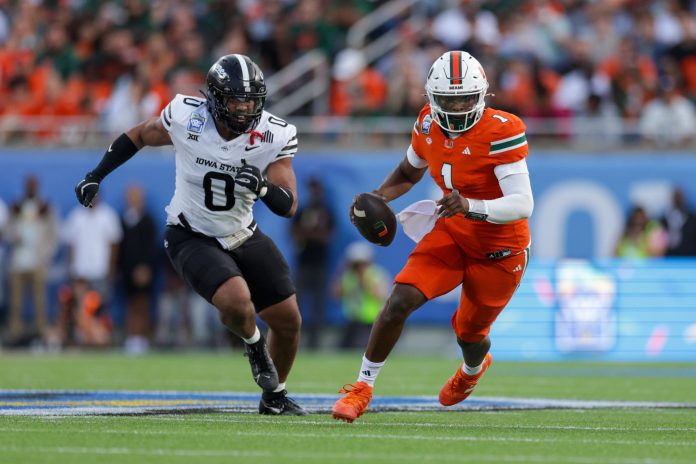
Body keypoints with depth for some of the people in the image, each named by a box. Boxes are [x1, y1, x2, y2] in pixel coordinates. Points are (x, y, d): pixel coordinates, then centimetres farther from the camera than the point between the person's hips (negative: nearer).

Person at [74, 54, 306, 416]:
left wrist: (263, 188, -40)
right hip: (192, 239, -4)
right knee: (236, 302, -30)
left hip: (243, 236, 4)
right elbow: (140, 135, 0)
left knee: (288, 321, 7)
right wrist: (96, 176, -1)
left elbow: (289, 207, -18)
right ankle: (254, 345, 7)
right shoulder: (185, 119, -22)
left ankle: (274, 397, 35)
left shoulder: (273, 137, -18)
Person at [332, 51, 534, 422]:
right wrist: (377, 197, -5)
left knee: (469, 333, 16)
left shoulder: (500, 132, -28)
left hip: (499, 250, -4)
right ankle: (363, 387, -1)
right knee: (400, 301, -16)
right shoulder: (429, 124, -8)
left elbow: (522, 204, -33)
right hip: (452, 236, 4)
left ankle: (473, 368, 55)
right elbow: (409, 172, 14)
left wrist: (470, 207, -48)